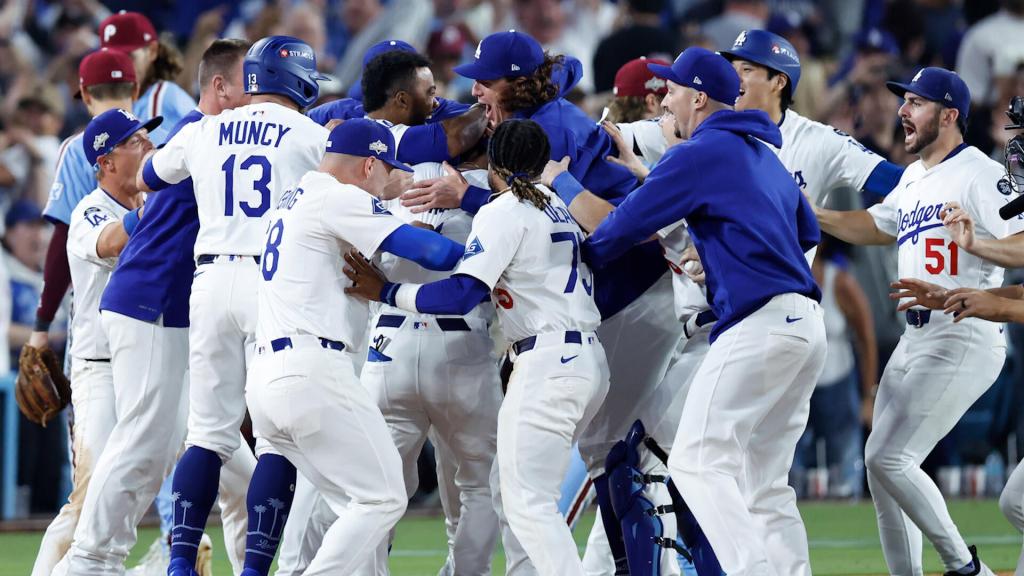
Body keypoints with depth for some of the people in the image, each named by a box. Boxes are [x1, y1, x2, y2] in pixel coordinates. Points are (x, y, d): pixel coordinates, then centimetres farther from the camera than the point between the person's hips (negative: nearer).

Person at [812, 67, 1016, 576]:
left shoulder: (979, 174, -11)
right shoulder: (913, 178, 17)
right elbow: (874, 227, 33)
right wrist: (807, 214, 23)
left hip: (964, 338, -10)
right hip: (916, 339, 10)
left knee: (889, 458, -14)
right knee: (882, 462, 10)